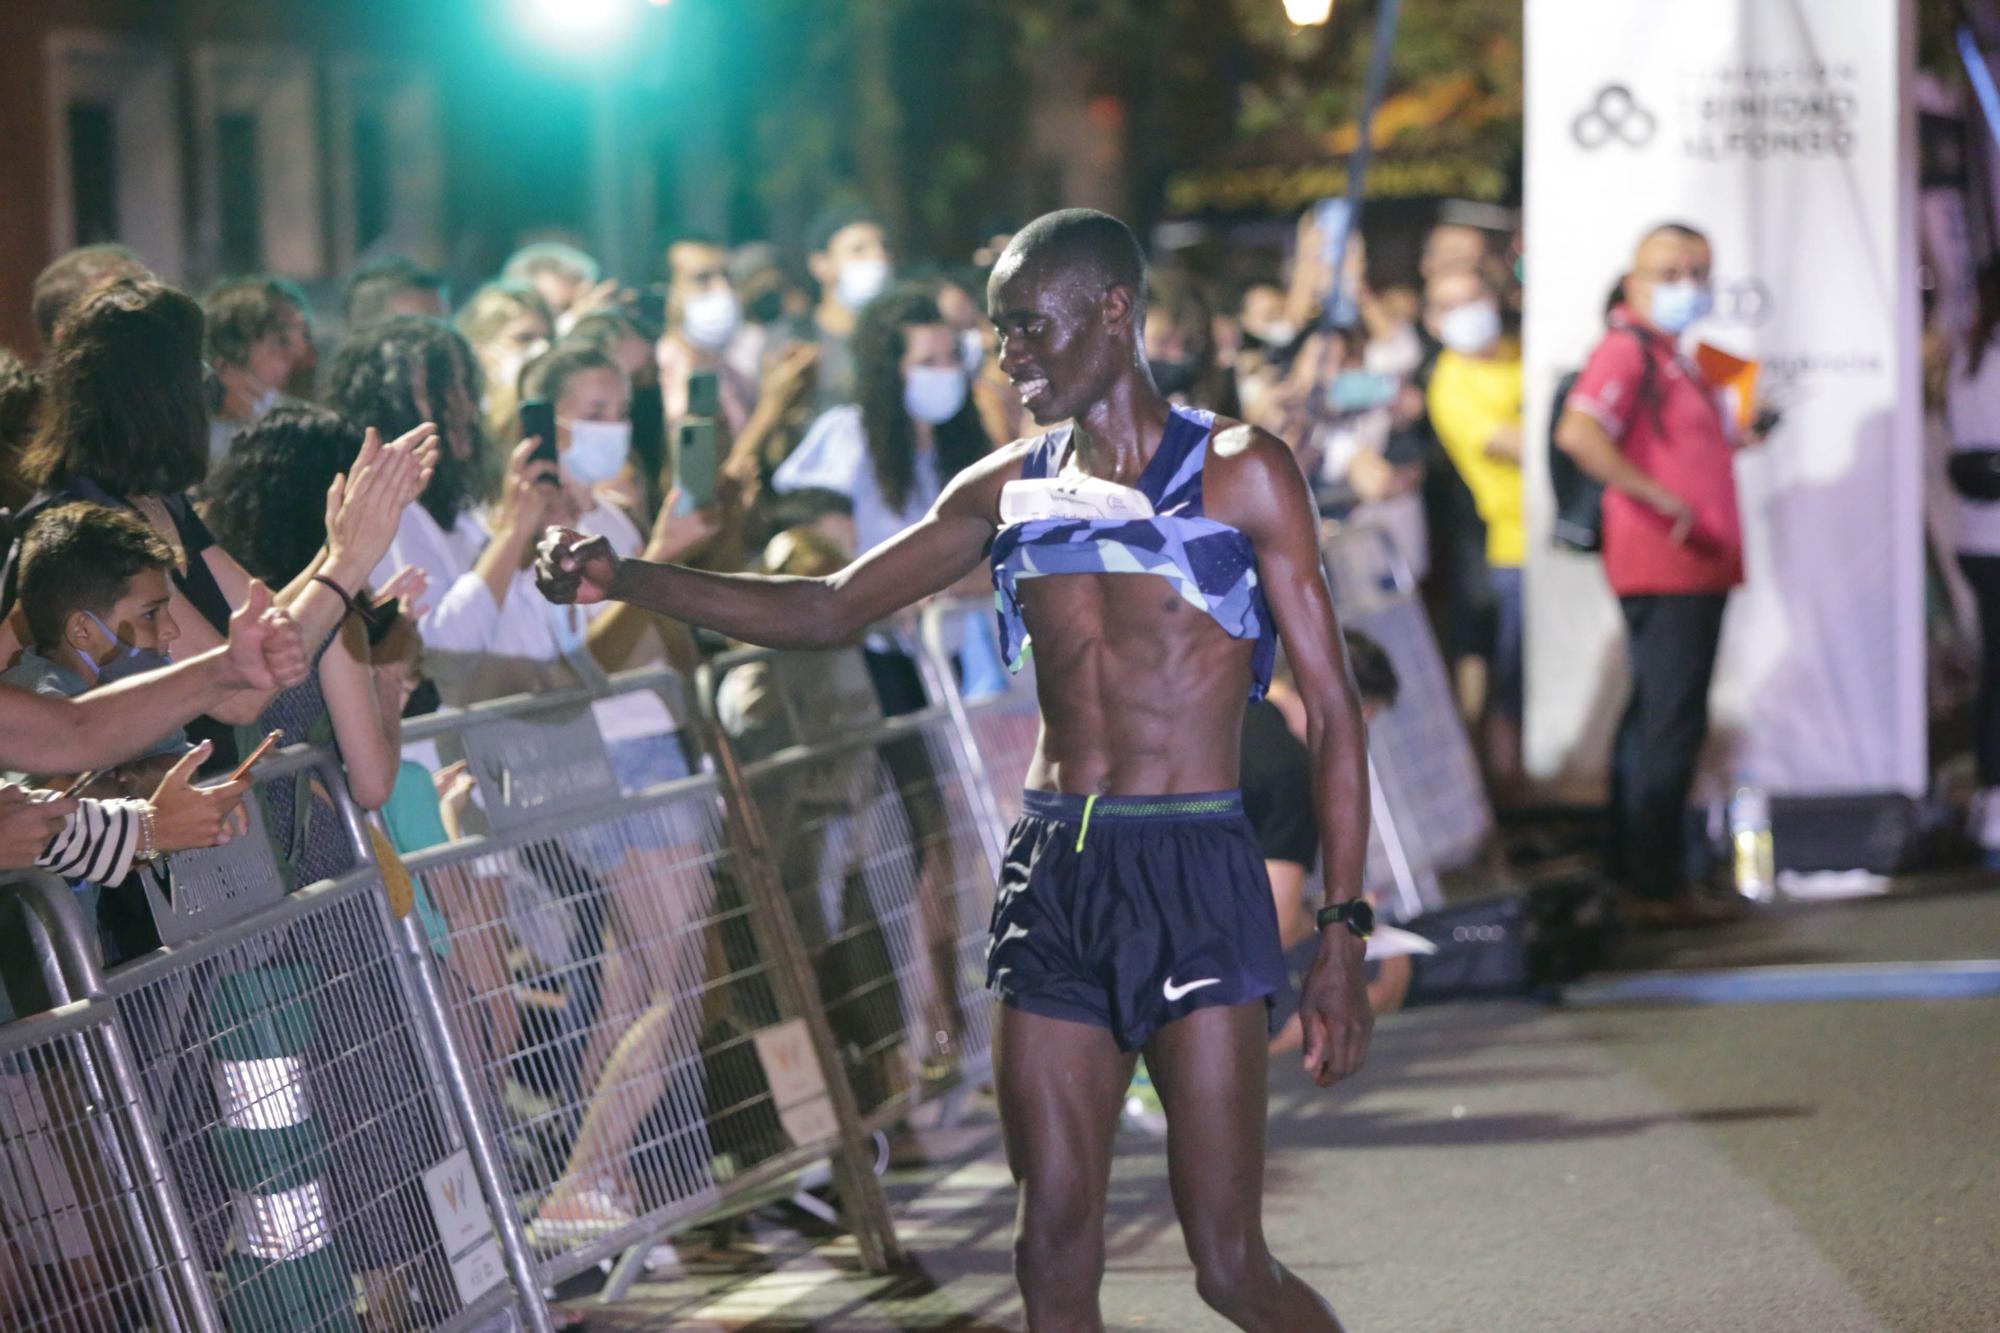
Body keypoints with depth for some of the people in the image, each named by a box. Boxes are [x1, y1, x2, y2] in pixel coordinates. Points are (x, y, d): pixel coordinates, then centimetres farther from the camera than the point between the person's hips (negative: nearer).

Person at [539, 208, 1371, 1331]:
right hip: (1053, 871, 5)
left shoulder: (1240, 473, 0)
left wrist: (1344, 935, -9)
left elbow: (1333, 709, -2)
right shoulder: (1009, 489, 13)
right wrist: (623, 579, 5)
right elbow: (829, 612, 17)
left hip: (1195, 871, -5)